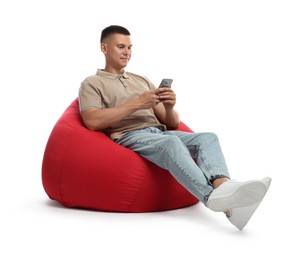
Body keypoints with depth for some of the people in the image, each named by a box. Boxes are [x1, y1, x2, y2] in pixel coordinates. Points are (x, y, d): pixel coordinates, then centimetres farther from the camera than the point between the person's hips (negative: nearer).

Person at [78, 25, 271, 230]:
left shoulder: (143, 80, 27)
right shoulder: (92, 83, 12)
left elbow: (172, 124, 20)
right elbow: (92, 121, -10)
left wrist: (169, 107, -4)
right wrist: (136, 103, -12)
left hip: (160, 133, 6)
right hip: (129, 137, -5)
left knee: (208, 137, -22)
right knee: (171, 142, -37)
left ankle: (222, 186, -51)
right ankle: (213, 196, -58)